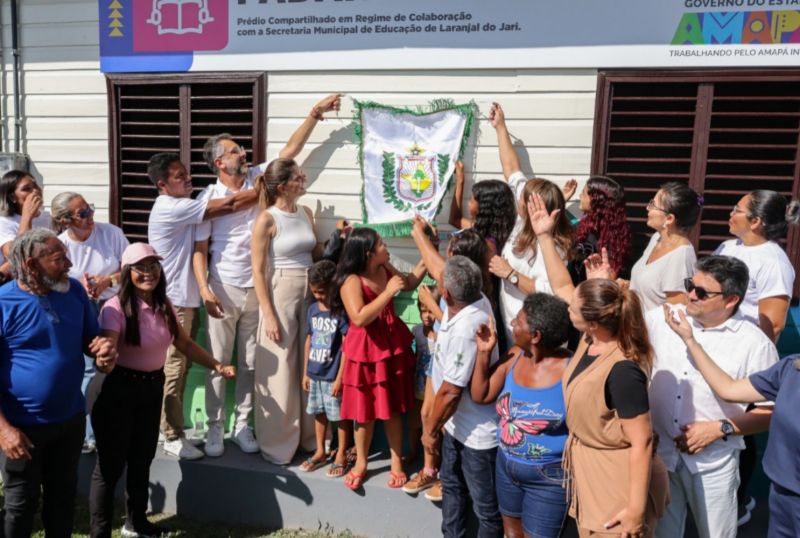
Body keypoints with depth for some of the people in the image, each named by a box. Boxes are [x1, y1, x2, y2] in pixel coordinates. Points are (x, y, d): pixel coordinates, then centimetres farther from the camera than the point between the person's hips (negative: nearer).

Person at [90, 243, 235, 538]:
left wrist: (217, 365, 0)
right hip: (120, 389, -7)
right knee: (111, 464, 1)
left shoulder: (164, 306, 1)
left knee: (142, 458, 20)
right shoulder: (116, 307, -20)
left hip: (153, 387, 7)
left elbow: (185, 344, 9)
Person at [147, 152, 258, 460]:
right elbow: (228, 205, -19)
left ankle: (173, 430, 26)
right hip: (173, 302, -9)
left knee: (180, 368, 15)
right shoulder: (170, 208, -18)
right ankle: (173, 438, 10)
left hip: (186, 299, 9)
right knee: (173, 368, -1)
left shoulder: (181, 207, 15)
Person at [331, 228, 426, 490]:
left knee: (392, 408, 13)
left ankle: (397, 461, 27)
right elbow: (359, 318, -31)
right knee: (365, 410, 9)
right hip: (365, 351, -5)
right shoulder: (351, 281, -20)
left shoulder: (385, 269, 2)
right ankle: (361, 462, 30)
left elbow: (409, 283, 19)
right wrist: (389, 292, -29)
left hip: (392, 346, 5)